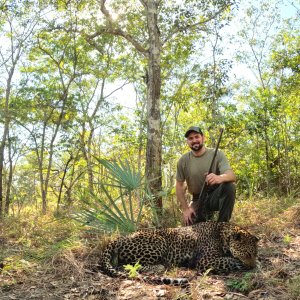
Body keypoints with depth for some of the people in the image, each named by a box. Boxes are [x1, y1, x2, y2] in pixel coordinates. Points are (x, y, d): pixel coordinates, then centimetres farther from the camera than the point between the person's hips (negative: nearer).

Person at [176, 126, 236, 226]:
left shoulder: (217, 154, -11)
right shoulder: (183, 160, -4)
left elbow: (232, 176, -26)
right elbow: (179, 186, 4)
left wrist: (219, 178, -50)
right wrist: (185, 209, -5)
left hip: (216, 196, -2)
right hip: (198, 200, 2)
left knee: (229, 186, -33)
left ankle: (223, 224, -14)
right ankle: (207, 216, 19)